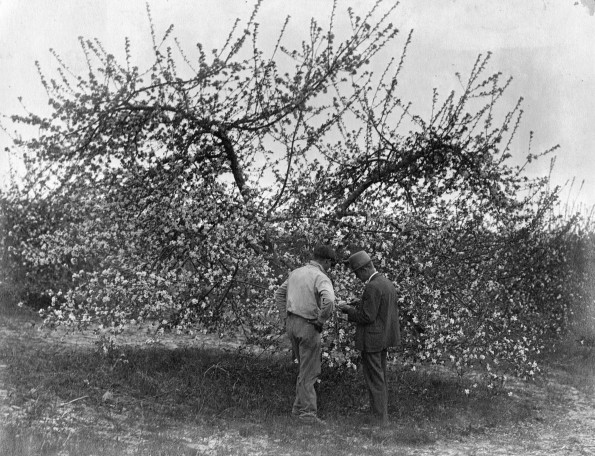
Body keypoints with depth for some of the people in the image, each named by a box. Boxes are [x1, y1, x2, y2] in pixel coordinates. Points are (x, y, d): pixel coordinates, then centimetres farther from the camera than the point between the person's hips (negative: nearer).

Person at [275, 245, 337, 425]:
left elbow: (279, 293, 22)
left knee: (306, 368, 19)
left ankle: (299, 407, 20)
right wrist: (321, 320, -16)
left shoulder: (296, 273, 10)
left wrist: (285, 318, 18)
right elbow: (328, 301, -33)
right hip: (308, 327, -8)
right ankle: (307, 412, 3)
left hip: (291, 324, 8)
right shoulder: (321, 278, -14)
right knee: (309, 371, 0)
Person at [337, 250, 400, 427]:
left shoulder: (373, 287, -20)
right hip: (384, 338, 10)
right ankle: (383, 415, 23)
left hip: (371, 340, -10)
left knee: (374, 380, -2)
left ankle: (379, 420, 2)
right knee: (380, 378, 17)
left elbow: (367, 317, -22)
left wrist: (349, 310, -8)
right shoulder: (388, 283, 10)